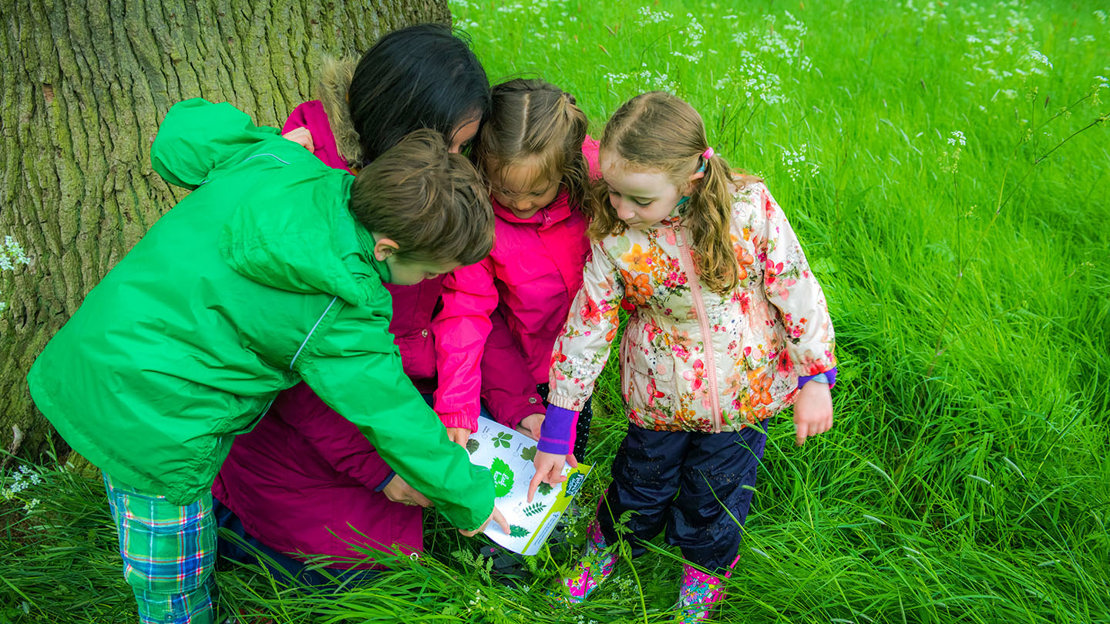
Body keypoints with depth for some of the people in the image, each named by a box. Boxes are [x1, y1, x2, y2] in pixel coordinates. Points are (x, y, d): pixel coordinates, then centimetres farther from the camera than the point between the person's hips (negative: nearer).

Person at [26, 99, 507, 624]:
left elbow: (180, 134, 6)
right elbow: (393, 419, -14)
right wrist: (471, 501, 0)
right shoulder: (342, 315, -23)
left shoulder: (275, 160, -9)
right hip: (151, 432, -8)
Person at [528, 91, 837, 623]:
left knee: (715, 493, 21)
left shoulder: (750, 207, -23)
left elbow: (797, 290, -12)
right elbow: (585, 329, -12)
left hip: (744, 393, 0)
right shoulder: (613, 240, -20)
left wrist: (815, 378, -8)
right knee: (641, 480, 22)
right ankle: (611, 540, 57)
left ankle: (705, 567, 53)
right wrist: (556, 433, -8)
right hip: (659, 397, 0)